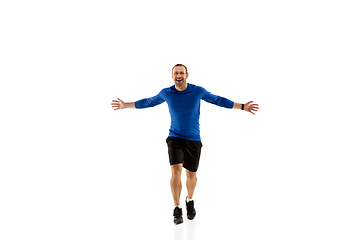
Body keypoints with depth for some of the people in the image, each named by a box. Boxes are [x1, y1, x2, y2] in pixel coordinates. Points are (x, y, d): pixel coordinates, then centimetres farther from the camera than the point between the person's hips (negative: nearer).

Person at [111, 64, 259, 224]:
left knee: (191, 175, 10)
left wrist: (242, 107, 0)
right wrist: (125, 105, 14)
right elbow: (148, 102, 11)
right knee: (176, 171, -18)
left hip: (193, 140, 1)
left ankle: (190, 201, 41)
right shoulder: (166, 93, -6)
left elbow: (218, 100, 3)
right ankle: (177, 210, -5)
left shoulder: (198, 91, -9)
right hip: (175, 138, -1)